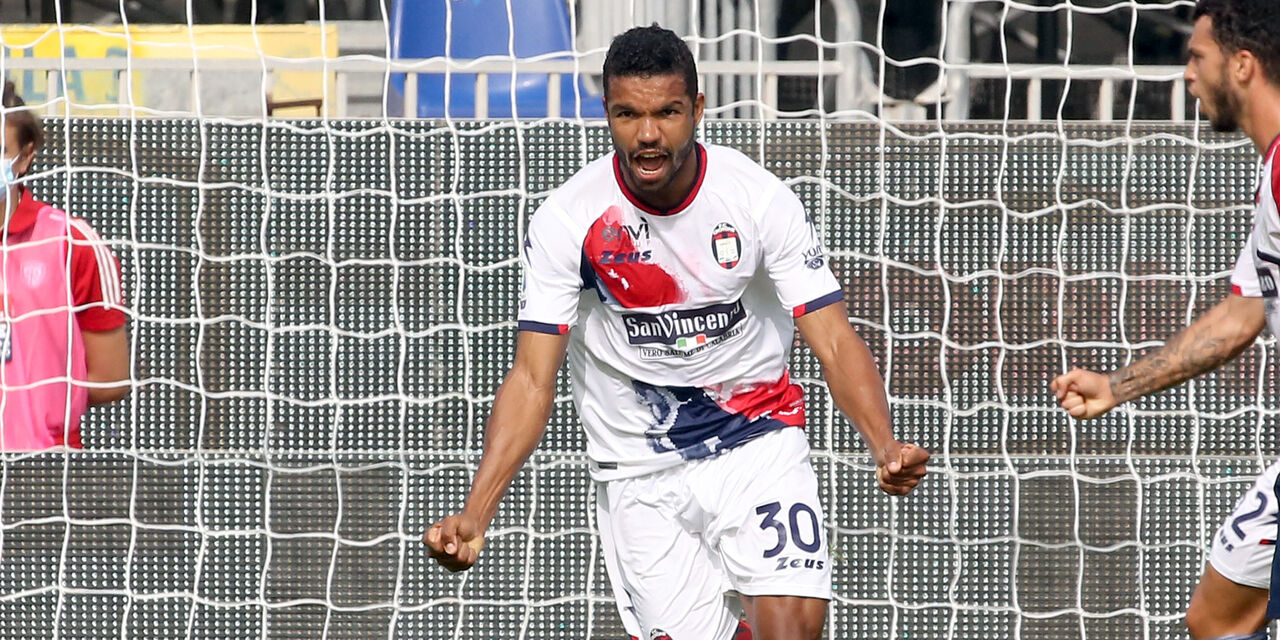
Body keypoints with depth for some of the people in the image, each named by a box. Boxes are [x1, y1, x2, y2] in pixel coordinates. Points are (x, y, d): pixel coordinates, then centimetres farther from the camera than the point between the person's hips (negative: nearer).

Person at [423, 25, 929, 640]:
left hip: (759, 442, 0)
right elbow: (532, 378, -11)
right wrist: (474, 513, -23)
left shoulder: (760, 198, -12)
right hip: (638, 469, 0)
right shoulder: (565, 220, -12)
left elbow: (834, 341, -12)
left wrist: (885, 445, -31)